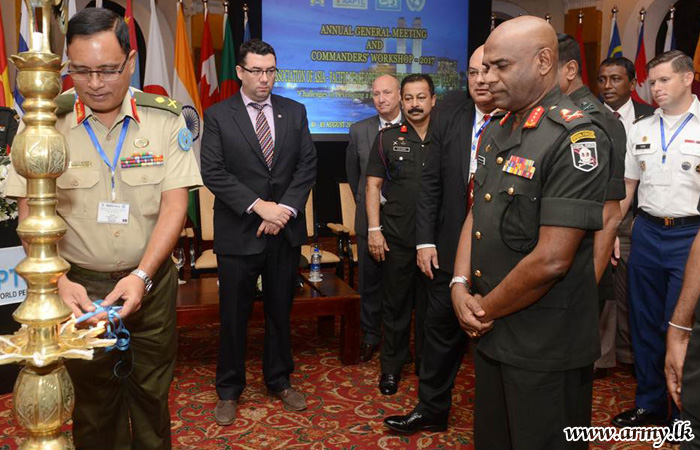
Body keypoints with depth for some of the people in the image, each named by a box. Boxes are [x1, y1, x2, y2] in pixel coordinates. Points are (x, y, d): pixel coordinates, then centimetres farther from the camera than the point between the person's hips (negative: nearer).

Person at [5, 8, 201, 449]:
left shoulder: (165, 119, -7)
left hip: (151, 281, 0)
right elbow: (31, 215, -5)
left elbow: (175, 205, -9)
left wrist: (142, 276, -20)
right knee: (92, 400, 15)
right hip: (79, 286, 0)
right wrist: (57, 281, -20)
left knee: (152, 394, 14)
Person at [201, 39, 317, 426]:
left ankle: (279, 381, 34)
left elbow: (307, 165, 1)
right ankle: (229, 391, 27)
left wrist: (286, 209, -12)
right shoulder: (217, 115, -3)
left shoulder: (294, 112, 6)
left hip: (286, 232, 3)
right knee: (234, 316, 9)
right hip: (237, 233, -2)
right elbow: (212, 172, -10)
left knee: (281, 311, 15)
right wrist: (258, 205, -18)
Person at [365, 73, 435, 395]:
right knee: (396, 303, 8)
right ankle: (392, 365, 22)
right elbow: (373, 185, 2)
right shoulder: (387, 138, 3)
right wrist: (374, 229, -6)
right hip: (396, 238, -1)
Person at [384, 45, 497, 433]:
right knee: (442, 329, 14)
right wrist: (425, 241, -2)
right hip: (451, 248, 3)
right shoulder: (447, 121, 2)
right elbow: (430, 184, 3)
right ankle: (431, 410, 32)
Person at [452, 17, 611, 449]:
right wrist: (461, 287, -4)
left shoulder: (575, 138, -19)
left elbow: (552, 259, -24)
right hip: (490, 333, 8)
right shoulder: (497, 133, 9)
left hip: (546, 349, -7)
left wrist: (486, 310, -12)